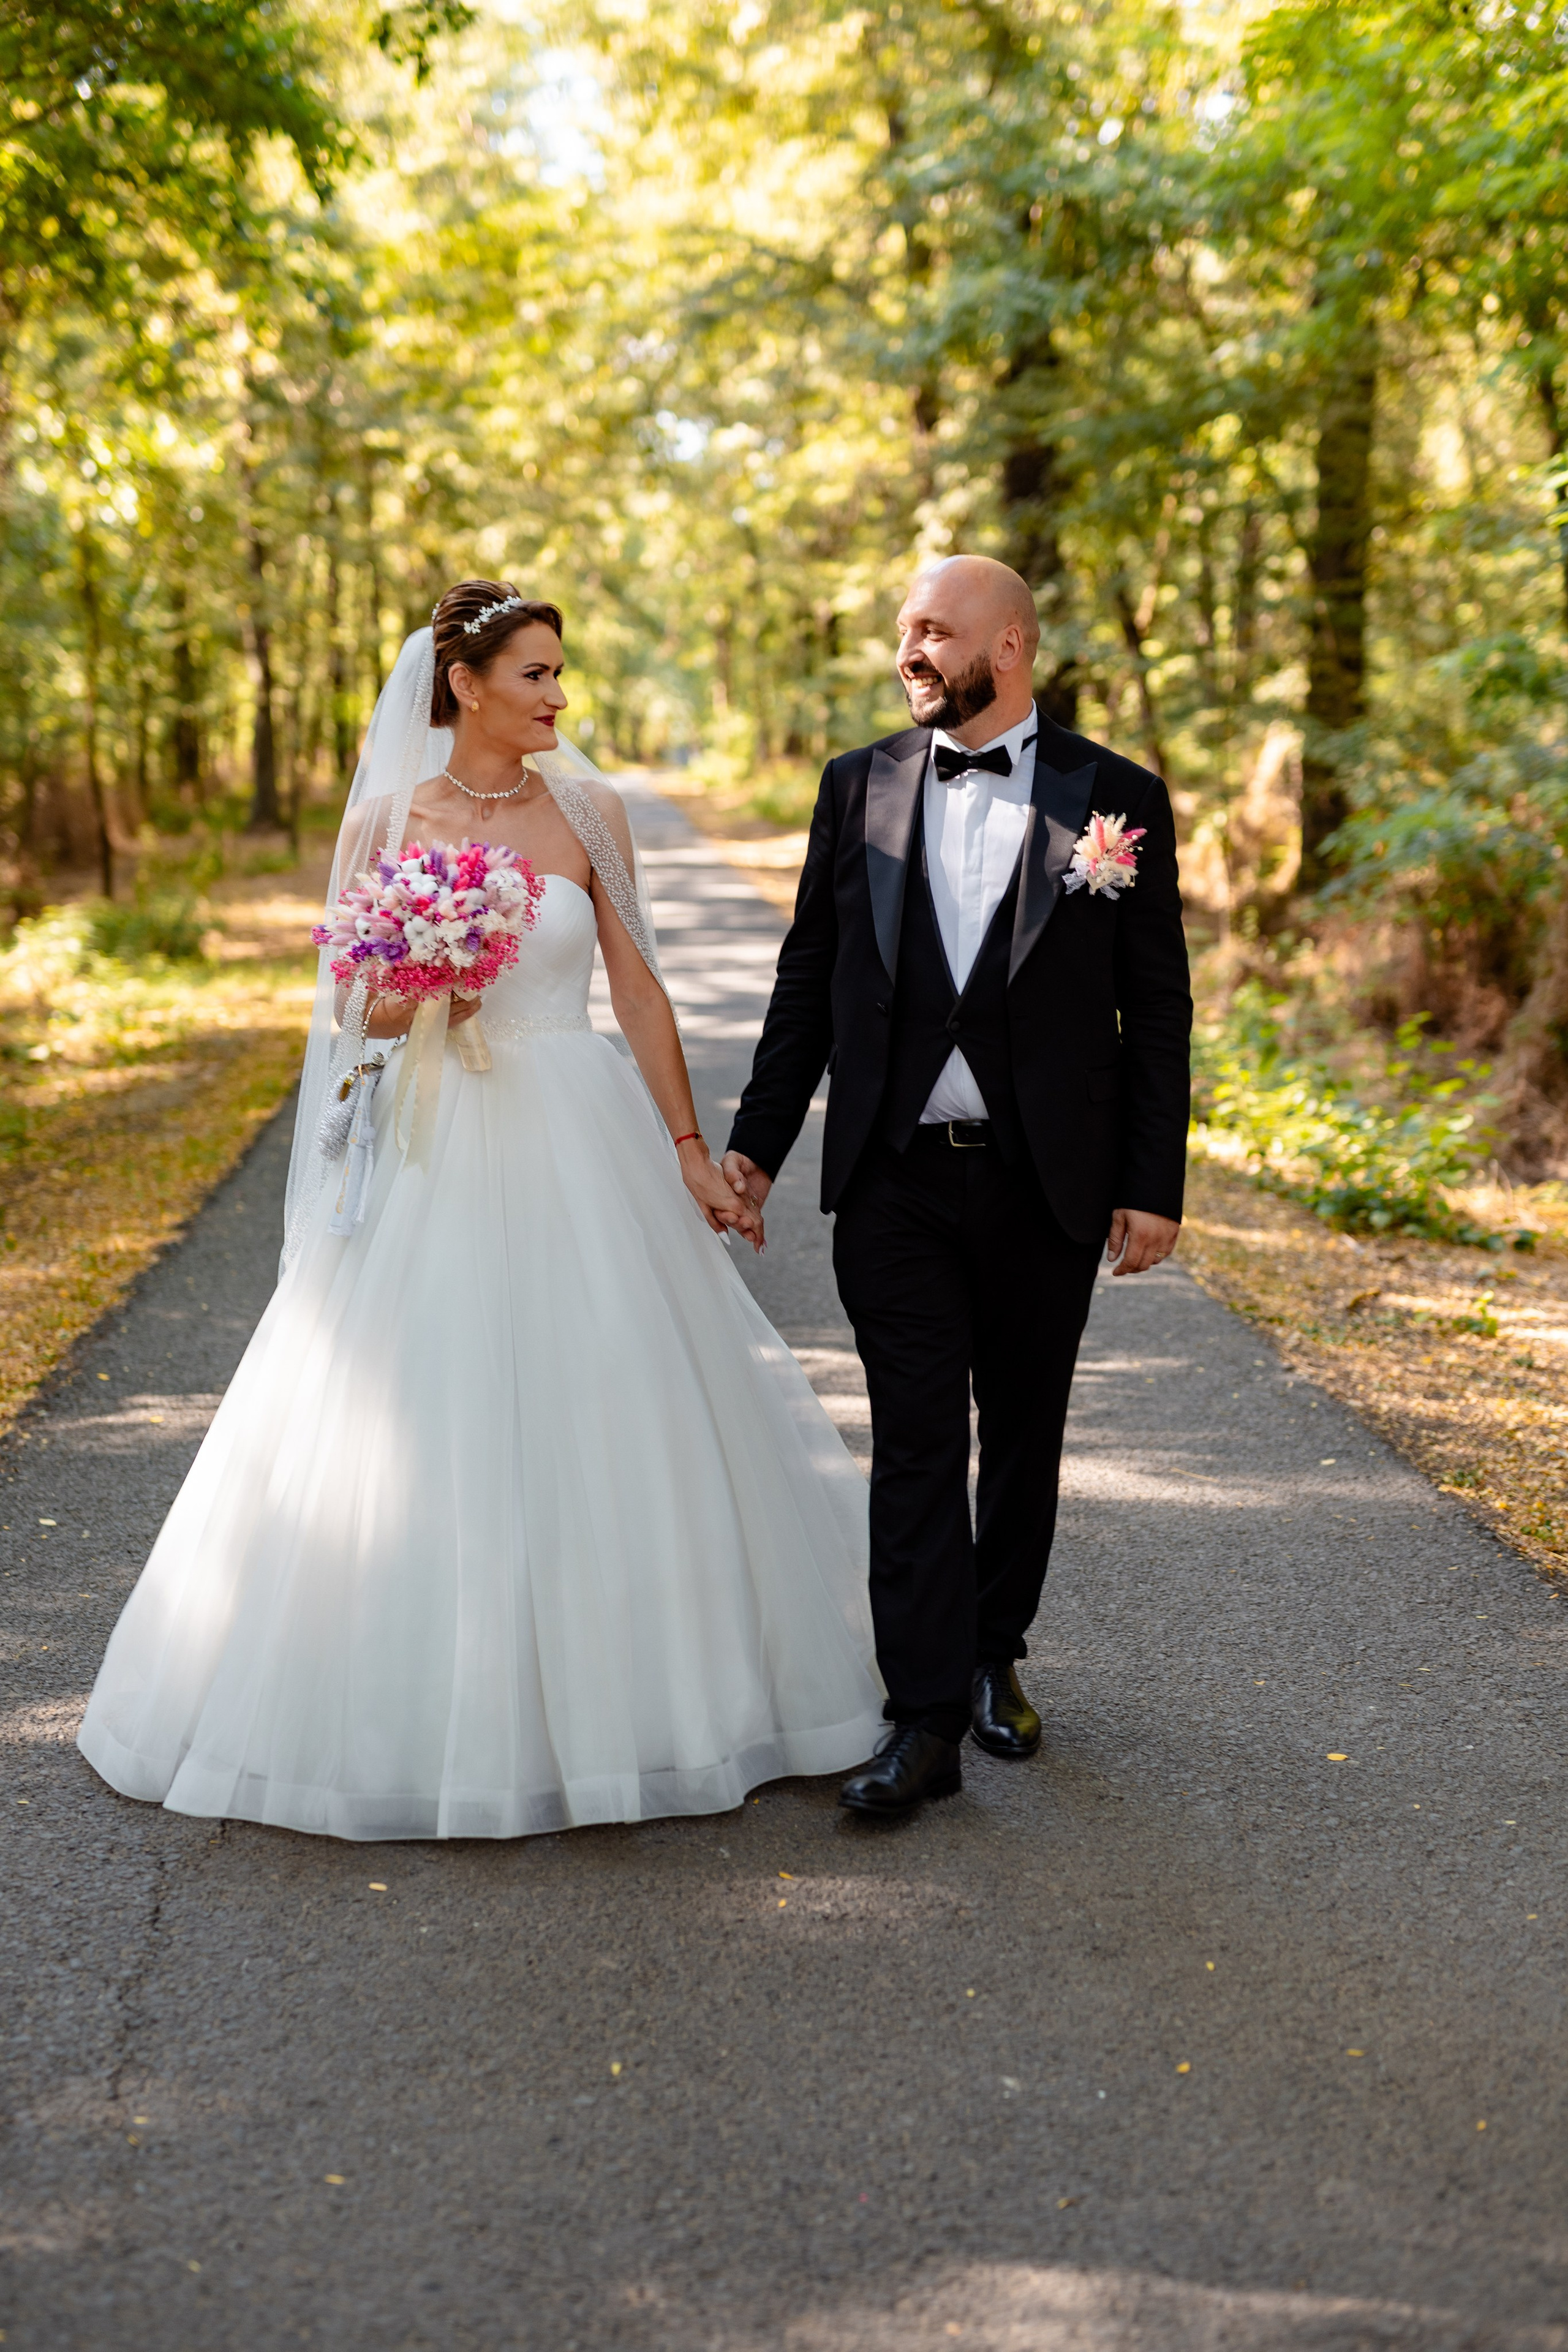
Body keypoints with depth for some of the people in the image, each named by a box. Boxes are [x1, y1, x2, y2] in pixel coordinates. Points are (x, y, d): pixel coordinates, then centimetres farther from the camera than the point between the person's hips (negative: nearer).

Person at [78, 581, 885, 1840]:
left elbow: (641, 989, 4)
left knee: (604, 1429, 5)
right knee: (419, 1440, 2)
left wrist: (691, 1152, 1)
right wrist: (396, 1004, -16)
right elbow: (349, 1004, 7)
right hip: (430, 1155, -1)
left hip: (580, 1146, 1)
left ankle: (613, 1697, 23)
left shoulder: (588, 812, 3)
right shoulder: (383, 822, 1)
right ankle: (430, 1709, 18)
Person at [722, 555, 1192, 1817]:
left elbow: (1157, 1012, 0)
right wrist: (758, 1142, 5)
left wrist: (1154, 1184, -3)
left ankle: (996, 1656, 33)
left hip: (1047, 1183, 0)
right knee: (918, 1443, -1)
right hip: (895, 1178, 1)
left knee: (1023, 1432, 13)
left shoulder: (1118, 798, -1)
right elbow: (809, 980, 9)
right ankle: (929, 1718, 3)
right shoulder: (858, 787, 5)